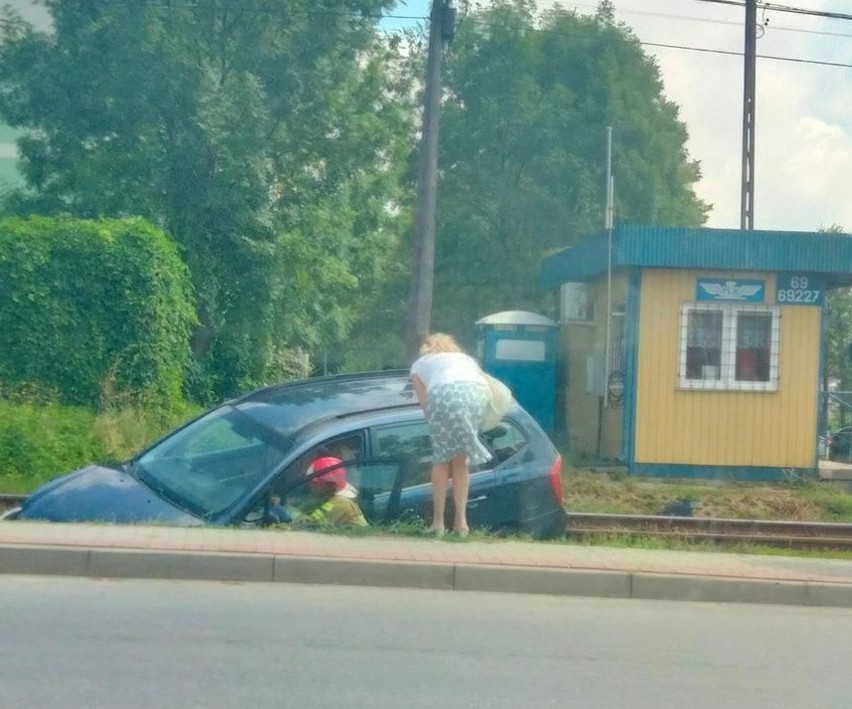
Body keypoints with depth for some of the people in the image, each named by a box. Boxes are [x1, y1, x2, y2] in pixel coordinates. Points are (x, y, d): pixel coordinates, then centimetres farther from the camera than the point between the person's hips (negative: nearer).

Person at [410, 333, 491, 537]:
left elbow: (426, 404, 23)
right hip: (476, 392, 2)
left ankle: (438, 522, 10)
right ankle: (461, 521, 12)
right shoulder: (466, 358, 42)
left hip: (444, 393, -2)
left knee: (442, 460, 12)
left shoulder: (419, 364, 34)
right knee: (461, 461, 15)